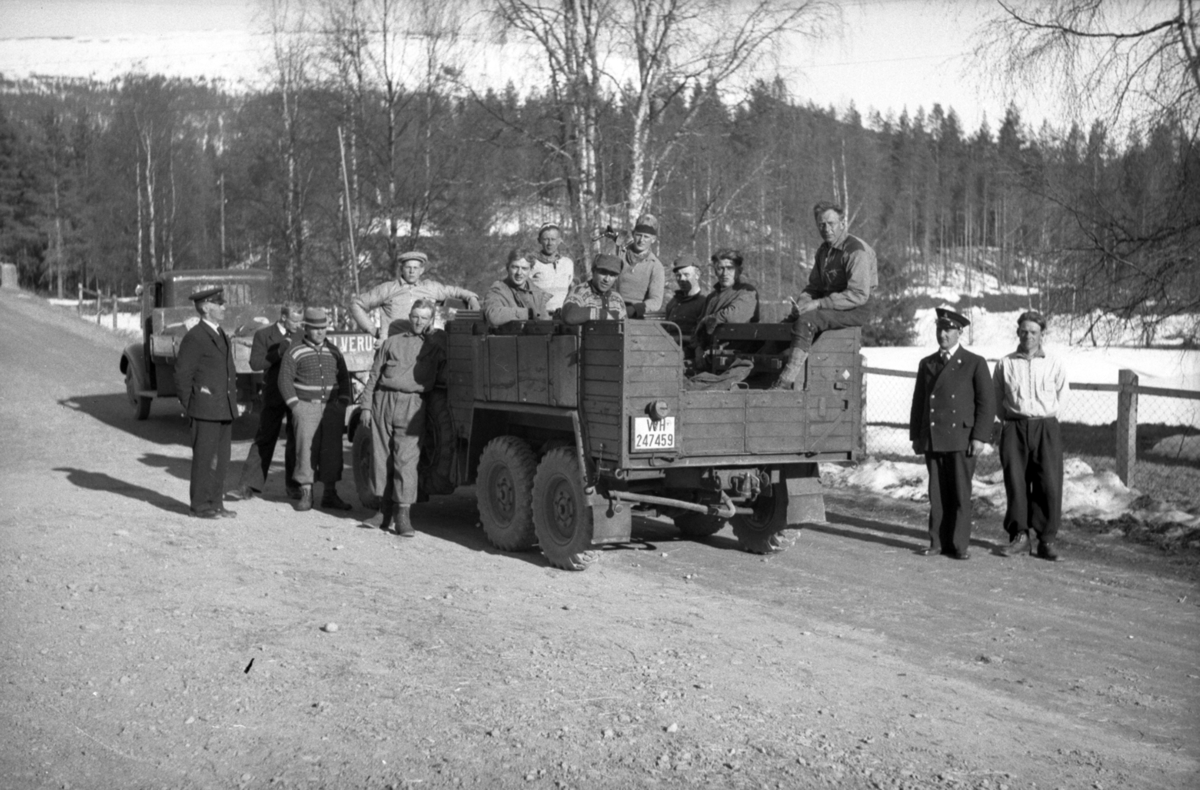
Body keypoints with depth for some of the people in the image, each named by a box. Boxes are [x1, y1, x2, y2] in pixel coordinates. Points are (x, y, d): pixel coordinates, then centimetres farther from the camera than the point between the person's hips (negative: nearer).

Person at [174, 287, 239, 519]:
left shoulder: (223, 336, 16)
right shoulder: (194, 338, -10)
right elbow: (182, 375, -10)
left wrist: (232, 403, 14)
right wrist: (189, 408, -7)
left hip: (225, 410, 8)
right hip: (205, 410, -8)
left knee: (221, 459, 10)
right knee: (205, 459, -2)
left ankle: (215, 503, 18)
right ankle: (200, 505, 5)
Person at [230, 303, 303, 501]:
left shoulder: (301, 335, 8)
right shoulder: (263, 335, -4)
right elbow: (255, 364, -13)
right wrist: (279, 351, -21)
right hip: (274, 396, -3)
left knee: (296, 440, 7)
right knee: (264, 439, 0)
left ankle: (293, 484, 17)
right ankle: (249, 485, 3)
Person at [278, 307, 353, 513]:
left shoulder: (333, 351, 13)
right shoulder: (294, 352, 0)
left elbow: (344, 378, 16)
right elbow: (285, 380, -3)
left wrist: (343, 402, 5)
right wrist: (294, 404, -10)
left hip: (331, 406, 4)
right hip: (306, 406, -3)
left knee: (332, 450, 2)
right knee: (306, 448, -8)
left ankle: (330, 494, 8)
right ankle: (306, 494, -2)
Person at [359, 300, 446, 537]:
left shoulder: (436, 343, 14)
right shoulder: (392, 343, 16)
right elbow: (374, 376, 15)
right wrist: (366, 406, 6)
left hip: (411, 405, -2)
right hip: (383, 401, 2)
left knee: (405, 460, -10)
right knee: (381, 459, 4)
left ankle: (403, 514, -8)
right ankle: (385, 511, 12)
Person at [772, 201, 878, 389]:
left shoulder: (857, 251, -14)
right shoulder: (824, 250, 14)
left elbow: (859, 295, -22)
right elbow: (814, 286, 19)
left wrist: (817, 304, -24)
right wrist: (802, 301, -6)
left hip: (856, 310, -9)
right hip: (829, 306, 9)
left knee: (806, 319, -30)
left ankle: (787, 381, -33)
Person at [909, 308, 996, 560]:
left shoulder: (975, 363, 2)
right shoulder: (927, 364, 16)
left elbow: (987, 403, -2)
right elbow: (918, 402, 17)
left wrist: (979, 437, -9)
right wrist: (916, 436, 11)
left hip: (961, 439, -4)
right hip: (932, 439, 4)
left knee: (960, 494, -2)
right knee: (937, 494, 4)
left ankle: (959, 545, 4)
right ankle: (938, 542, 9)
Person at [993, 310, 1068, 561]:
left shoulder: (1053, 365, 6)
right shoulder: (1005, 364, 6)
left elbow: (1060, 398, 15)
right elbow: (998, 400, 14)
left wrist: (1044, 418, 10)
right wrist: (1009, 420, 8)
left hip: (1046, 429, 0)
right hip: (1014, 428, 0)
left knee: (1049, 485, -4)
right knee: (1015, 483, -1)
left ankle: (1046, 540, 3)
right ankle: (1019, 536, 10)